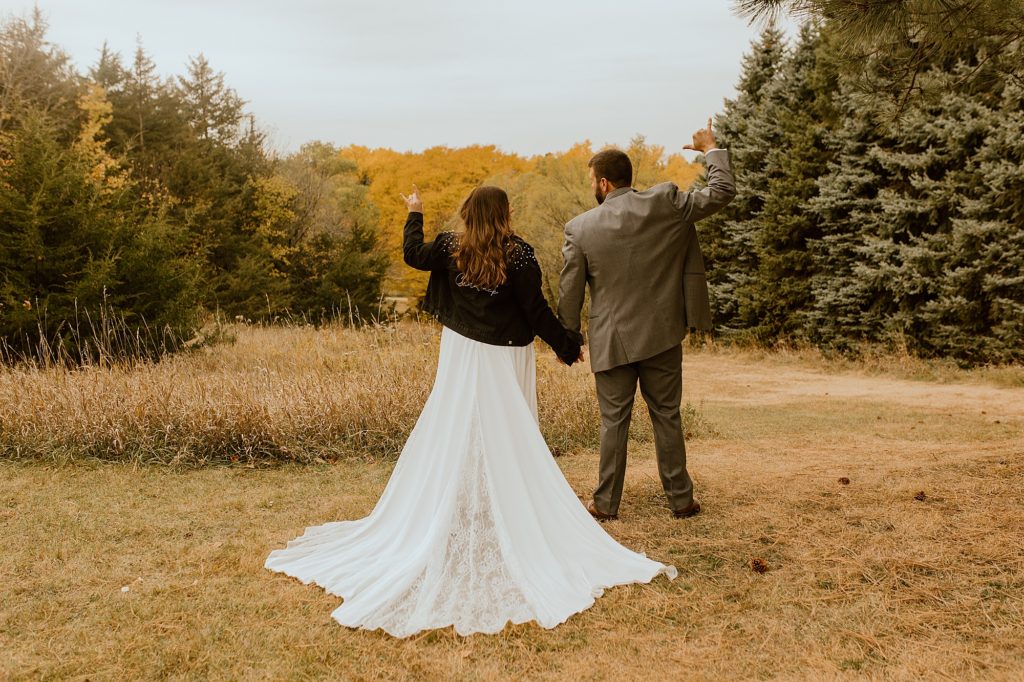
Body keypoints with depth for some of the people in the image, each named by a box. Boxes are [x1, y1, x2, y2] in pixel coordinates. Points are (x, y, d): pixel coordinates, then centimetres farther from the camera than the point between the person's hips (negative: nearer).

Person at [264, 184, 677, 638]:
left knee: (451, 442, 13)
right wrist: (566, 346, -1)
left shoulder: (451, 248, -4)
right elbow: (535, 310, -13)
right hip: (504, 362, -3)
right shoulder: (518, 255, -14)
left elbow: (413, 255, 14)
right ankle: (515, 530, 12)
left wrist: (414, 213, 28)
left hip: (460, 356, 4)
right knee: (508, 447, 5)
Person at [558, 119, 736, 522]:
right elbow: (721, 193, 2)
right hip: (662, 336, 1)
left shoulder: (579, 228, -8)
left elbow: (569, 293, -3)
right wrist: (711, 150, 18)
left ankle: (606, 503, 16)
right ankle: (680, 500, 21)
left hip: (611, 341, -1)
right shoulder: (665, 204, -7)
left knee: (614, 422, 9)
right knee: (667, 417, 12)